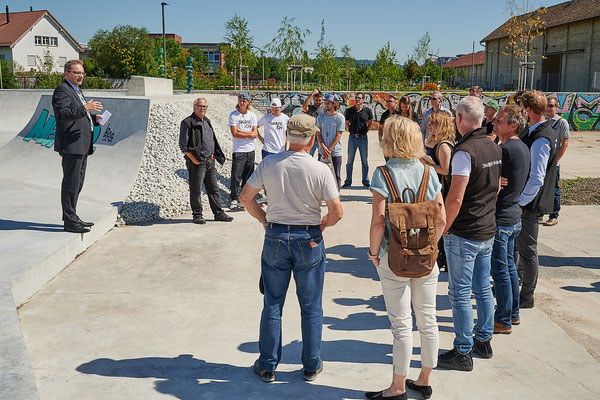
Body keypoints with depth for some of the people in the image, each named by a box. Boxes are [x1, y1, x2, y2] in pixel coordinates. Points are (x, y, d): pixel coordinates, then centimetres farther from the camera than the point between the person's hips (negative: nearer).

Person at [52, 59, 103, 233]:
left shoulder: (76, 90, 22)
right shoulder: (62, 90, -10)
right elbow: (61, 114, -24)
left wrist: (94, 118, 11)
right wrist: (85, 108, -31)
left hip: (81, 145, 10)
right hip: (71, 145, -10)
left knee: (77, 183, 15)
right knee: (71, 183, -7)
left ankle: (72, 217, 25)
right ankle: (70, 221, -2)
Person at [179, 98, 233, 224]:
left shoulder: (207, 121, 15)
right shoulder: (188, 123, -9)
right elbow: (183, 145, -13)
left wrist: (212, 156, 13)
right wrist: (195, 160, -15)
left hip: (210, 161, 7)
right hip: (197, 163, -7)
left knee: (213, 189, 10)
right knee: (196, 190, 1)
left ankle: (219, 213, 16)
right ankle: (197, 215, 11)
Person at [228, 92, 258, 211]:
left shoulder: (252, 115, 9)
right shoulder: (233, 115, -3)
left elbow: (255, 134, 0)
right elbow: (235, 134, -12)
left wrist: (241, 131, -11)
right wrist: (249, 134, -7)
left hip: (250, 149, 4)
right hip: (238, 150, -4)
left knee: (248, 176, 10)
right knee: (236, 176, -7)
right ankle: (234, 199, 2)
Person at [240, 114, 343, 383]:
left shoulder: (269, 164, -6)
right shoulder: (320, 169, -13)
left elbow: (245, 197, 0)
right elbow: (337, 211, -13)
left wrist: (264, 219, 11)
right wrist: (321, 225, 6)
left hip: (275, 238, 2)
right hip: (308, 240, -2)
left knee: (272, 304, 13)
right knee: (311, 307, 12)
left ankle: (267, 366, 23)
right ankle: (311, 366, 24)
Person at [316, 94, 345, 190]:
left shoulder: (340, 117, -4)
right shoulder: (320, 117, 8)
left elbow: (338, 135, -7)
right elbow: (318, 133, 4)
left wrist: (329, 149, -13)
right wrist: (323, 147, -11)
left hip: (335, 153, -3)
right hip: (322, 152, 4)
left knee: (336, 176, 2)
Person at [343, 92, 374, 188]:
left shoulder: (367, 110, -1)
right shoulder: (349, 110, 2)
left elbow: (370, 123, 12)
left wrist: (366, 131, 5)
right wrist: (350, 131, 5)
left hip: (363, 138, -1)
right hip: (352, 137, 1)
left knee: (364, 161, 6)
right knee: (350, 161, 6)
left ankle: (365, 181, 16)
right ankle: (348, 181, 13)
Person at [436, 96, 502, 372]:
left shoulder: (465, 151, -20)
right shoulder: (494, 148, 6)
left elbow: (455, 199, -24)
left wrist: (441, 230, -13)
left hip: (463, 235, -8)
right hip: (488, 230, 9)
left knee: (460, 294, 1)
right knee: (483, 288, 18)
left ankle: (463, 353, 10)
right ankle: (484, 341, 31)